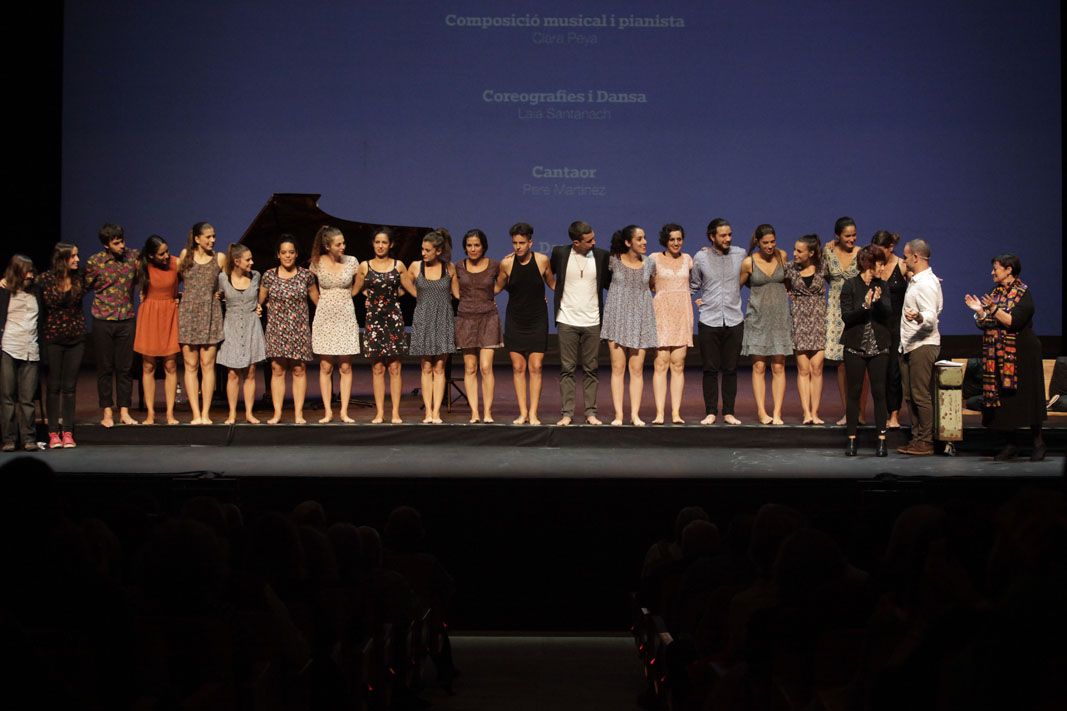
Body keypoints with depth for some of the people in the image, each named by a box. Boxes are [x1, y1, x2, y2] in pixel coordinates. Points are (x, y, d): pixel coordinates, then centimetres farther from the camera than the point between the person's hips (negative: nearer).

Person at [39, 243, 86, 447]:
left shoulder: (78, 279, 3)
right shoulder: (46, 279, -8)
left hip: (76, 337, 3)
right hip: (53, 338, -3)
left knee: (70, 386, 4)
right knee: (54, 386, 2)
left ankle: (67, 432, 8)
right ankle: (53, 432, 5)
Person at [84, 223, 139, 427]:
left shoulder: (133, 256, -1)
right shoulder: (94, 262, -6)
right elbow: (85, 287, 6)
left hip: (126, 320, 2)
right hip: (103, 320, -2)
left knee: (125, 367, 5)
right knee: (105, 368, 5)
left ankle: (124, 412, 11)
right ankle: (107, 412, 12)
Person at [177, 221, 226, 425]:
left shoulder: (219, 258, 6)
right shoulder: (185, 255, 6)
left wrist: (219, 293, 3)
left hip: (210, 314, 0)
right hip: (188, 314, 0)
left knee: (207, 365, -3)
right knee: (191, 366, -2)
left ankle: (205, 414, 0)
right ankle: (196, 414, -2)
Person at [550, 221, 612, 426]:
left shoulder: (601, 255, 1)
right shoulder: (560, 253, -1)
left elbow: (609, 282, 11)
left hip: (592, 322, 1)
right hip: (567, 321, -1)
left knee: (591, 369, 4)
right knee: (567, 369, 1)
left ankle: (591, 412, 10)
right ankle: (566, 413, 4)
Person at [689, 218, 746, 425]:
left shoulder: (740, 255, 3)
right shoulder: (701, 257, 1)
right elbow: (693, 284, 14)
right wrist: (694, 300, 2)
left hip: (734, 320, 1)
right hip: (709, 321, -1)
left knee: (730, 369, 4)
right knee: (710, 369, 2)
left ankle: (729, 412, 11)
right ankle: (710, 412, 9)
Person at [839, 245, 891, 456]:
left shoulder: (882, 286, 7)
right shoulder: (850, 285, -2)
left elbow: (888, 315, -2)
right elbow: (846, 317, -8)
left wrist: (878, 301, -19)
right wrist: (864, 306, -22)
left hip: (878, 347, 2)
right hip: (855, 346, -2)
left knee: (879, 392, -1)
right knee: (854, 392, 2)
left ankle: (881, 440, 1)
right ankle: (851, 440, 7)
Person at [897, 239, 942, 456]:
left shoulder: (926, 284, -16)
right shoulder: (916, 281, 16)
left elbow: (931, 317, -26)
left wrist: (917, 317, -45)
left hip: (923, 346, -10)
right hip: (908, 346, 10)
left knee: (921, 395, -8)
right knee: (911, 396, 10)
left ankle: (926, 442, -5)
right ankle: (916, 438, 14)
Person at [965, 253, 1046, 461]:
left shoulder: (1023, 293, -7)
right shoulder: (995, 292, 14)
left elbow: (1013, 321, -18)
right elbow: (986, 324, 13)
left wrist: (994, 309, -25)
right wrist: (979, 311, -4)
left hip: (1020, 355, -7)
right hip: (996, 356, 7)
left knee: (1025, 396, -4)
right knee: (1002, 398, 4)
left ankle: (1038, 442, 7)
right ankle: (1011, 444, 11)